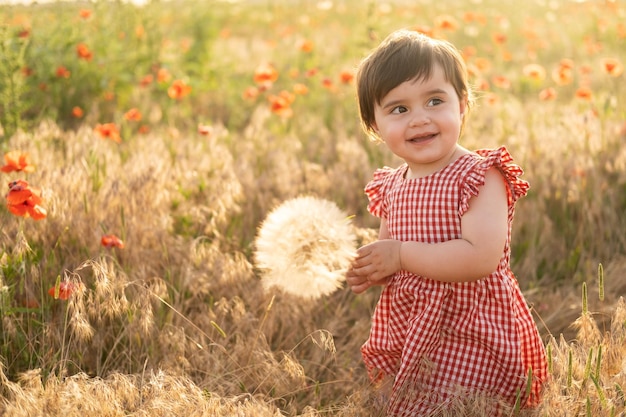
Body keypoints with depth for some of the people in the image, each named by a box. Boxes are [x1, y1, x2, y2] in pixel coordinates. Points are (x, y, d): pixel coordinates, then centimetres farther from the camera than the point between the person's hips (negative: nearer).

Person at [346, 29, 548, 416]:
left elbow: (481, 258, -28)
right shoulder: (391, 187, 5)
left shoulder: (481, 177, -15)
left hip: (472, 337, -6)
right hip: (408, 335, 6)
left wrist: (401, 254, -20)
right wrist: (366, 270, -4)